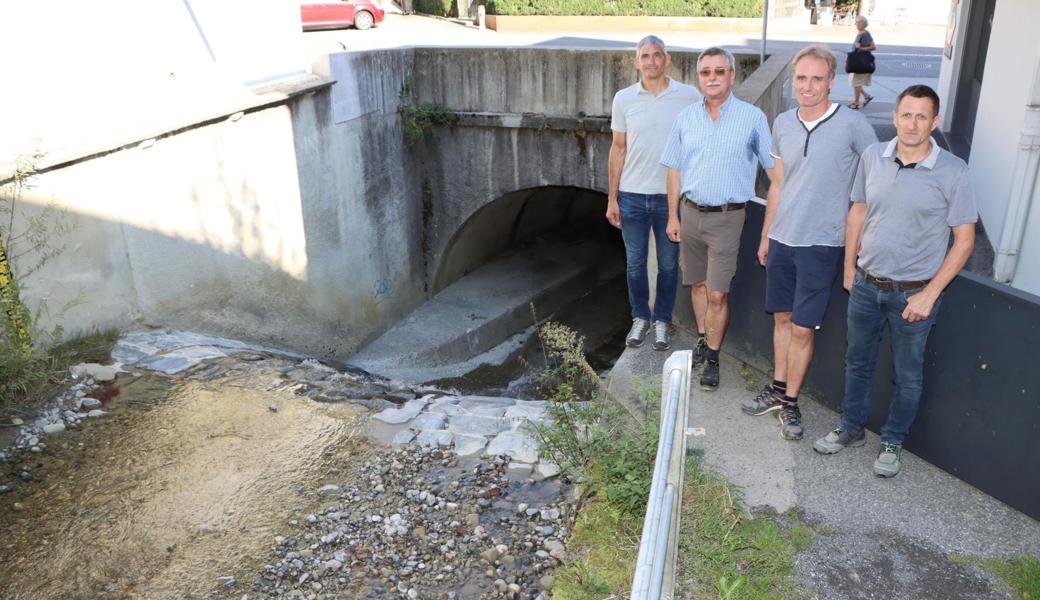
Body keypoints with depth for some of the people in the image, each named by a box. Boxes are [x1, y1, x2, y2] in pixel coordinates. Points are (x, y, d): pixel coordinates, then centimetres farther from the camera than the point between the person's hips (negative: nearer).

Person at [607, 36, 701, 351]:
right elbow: (618, 150, 5)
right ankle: (640, 317, 29)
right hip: (632, 195, 1)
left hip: (671, 196, -1)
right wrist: (612, 198, 3)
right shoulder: (624, 99, 0)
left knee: (668, 263, 9)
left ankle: (662, 320, 26)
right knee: (635, 262, 10)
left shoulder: (689, 96, -5)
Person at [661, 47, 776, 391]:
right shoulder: (686, 118, 5)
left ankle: (712, 359, 11)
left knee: (717, 294, -4)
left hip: (727, 217, -4)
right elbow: (675, 169, 10)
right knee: (697, 284, 15)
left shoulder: (752, 118, -4)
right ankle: (703, 340, 34)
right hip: (691, 212, 4)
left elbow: (774, 168, -1)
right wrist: (673, 216, 9)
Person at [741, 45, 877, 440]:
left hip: (821, 245, -4)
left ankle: (790, 403, 16)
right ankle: (778, 389, 29)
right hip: (781, 240, 5)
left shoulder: (853, 125, -11)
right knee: (782, 319, 14)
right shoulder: (783, 123, 5)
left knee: (802, 329, 1)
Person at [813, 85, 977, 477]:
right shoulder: (873, 157, -3)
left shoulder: (953, 172, -13)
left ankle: (892, 442, 32)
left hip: (914, 293, -3)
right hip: (866, 284, 4)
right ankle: (851, 429, 37)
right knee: (857, 363, 18)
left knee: (907, 376, 12)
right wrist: (849, 267, 10)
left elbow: (964, 239, -9)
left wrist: (929, 294, -14)